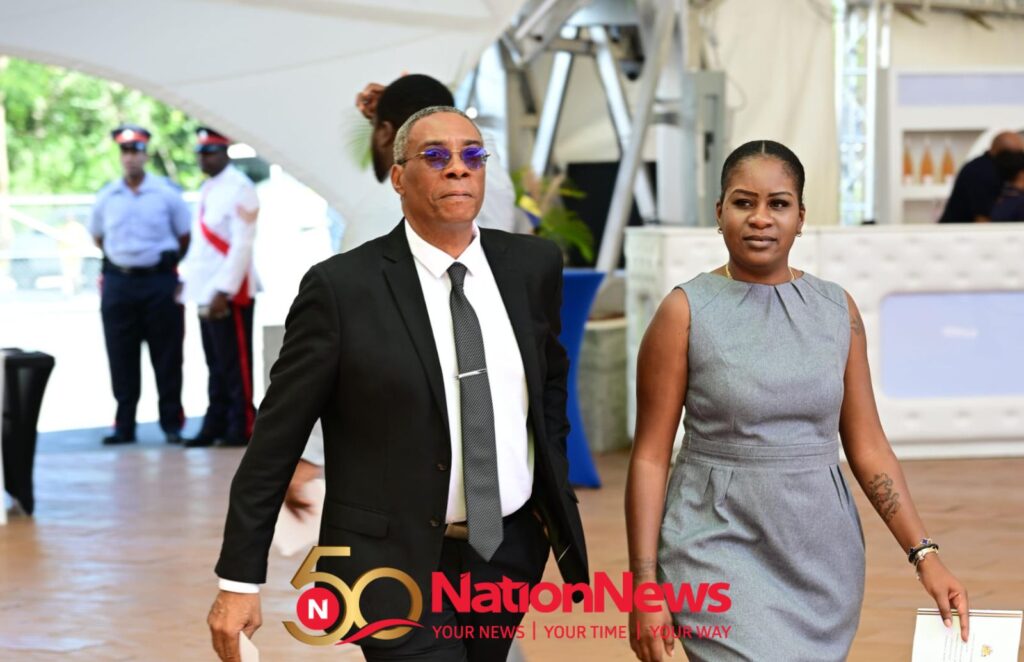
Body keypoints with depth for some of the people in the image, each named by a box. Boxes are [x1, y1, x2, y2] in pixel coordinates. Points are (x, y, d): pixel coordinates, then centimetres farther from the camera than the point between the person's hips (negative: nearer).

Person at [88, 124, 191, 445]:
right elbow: (97, 236, 19)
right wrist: (124, 259, 13)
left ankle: (172, 424, 8)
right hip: (118, 283, 2)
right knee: (121, 358, 4)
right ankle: (124, 426, 10)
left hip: (160, 281, -2)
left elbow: (184, 237, 7)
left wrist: (164, 262, 8)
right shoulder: (106, 196, 6)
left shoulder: (167, 193, -1)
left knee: (167, 357, 1)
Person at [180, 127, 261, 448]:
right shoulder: (207, 189, 17)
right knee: (216, 365, 11)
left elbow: (242, 245, -17)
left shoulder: (239, 189, -11)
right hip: (206, 291, 8)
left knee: (235, 365, -4)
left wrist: (223, 291, -20)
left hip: (230, 293, -8)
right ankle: (216, 426, 16)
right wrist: (188, 280, 17)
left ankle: (242, 428, 1)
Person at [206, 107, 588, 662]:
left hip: (512, 551, 5)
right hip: (399, 567, -4)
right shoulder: (341, 287, -11)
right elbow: (276, 439, -8)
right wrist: (239, 579, -9)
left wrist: (558, 503, 17)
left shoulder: (533, 265, 2)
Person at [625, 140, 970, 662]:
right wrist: (644, 584, -9)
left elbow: (868, 448, 8)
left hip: (821, 553, 4)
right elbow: (649, 456, -5)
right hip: (722, 546, -4)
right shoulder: (686, 312, -5)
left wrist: (924, 555, 1)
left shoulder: (836, 309, 5)